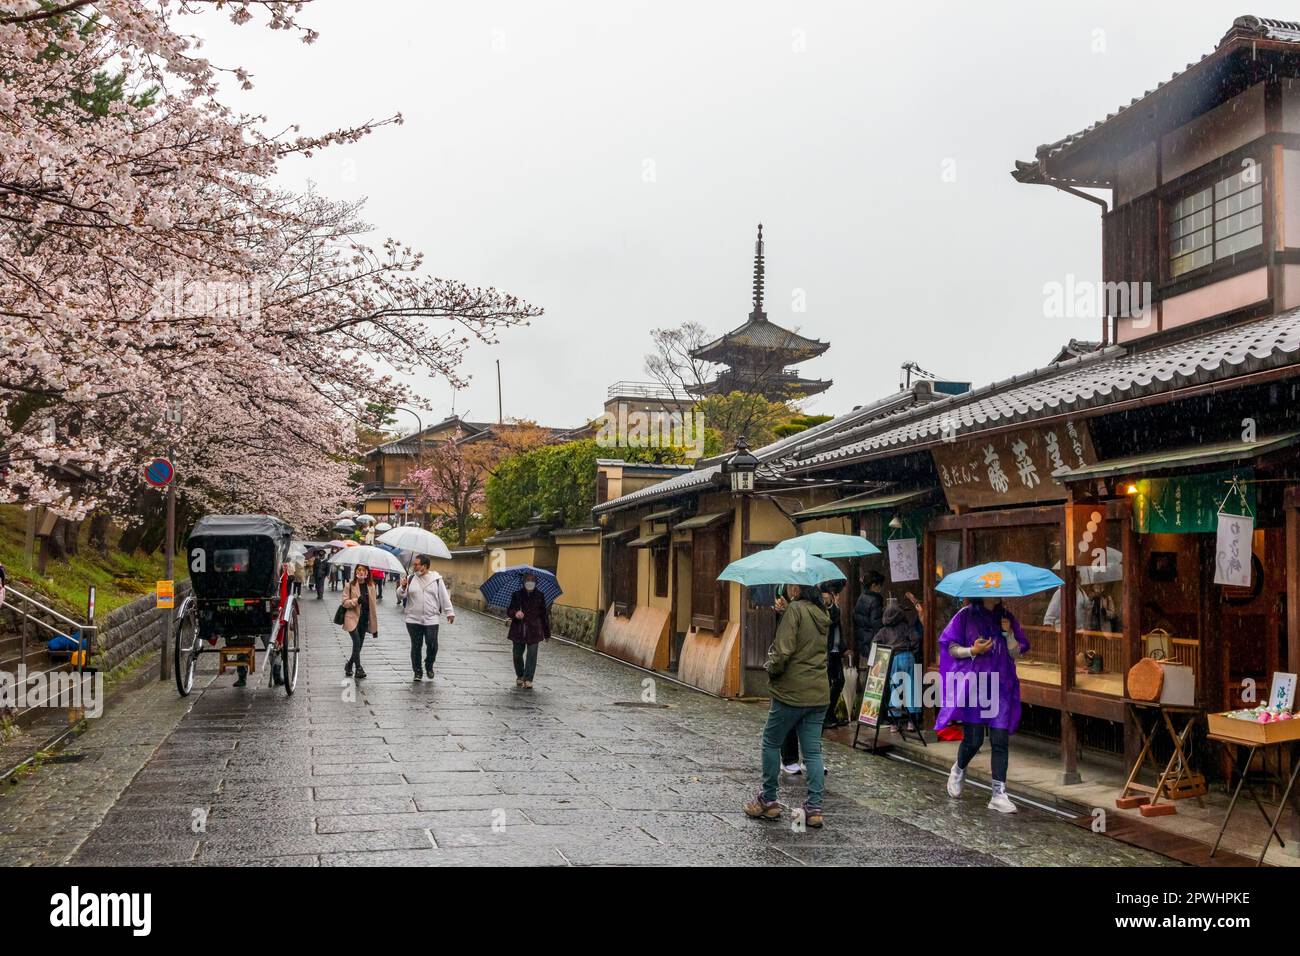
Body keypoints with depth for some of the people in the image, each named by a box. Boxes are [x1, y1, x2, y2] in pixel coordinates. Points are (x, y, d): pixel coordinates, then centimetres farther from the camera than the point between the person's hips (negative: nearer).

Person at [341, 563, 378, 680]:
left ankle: (349, 666, 29)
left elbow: (373, 606, 11)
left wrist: (375, 626, 10)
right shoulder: (349, 585, -1)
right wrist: (356, 600, -24)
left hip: (364, 620, 4)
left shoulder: (370, 586, 9)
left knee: (358, 646, 8)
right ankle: (358, 668, -11)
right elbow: (345, 602, -5)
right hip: (353, 618, -4)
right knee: (357, 642, -19)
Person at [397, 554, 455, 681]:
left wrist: (449, 612, 2)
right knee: (416, 646, 4)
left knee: (432, 645, -5)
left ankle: (429, 666, 21)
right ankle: (417, 672, 16)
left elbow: (444, 597, 5)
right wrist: (402, 587, -15)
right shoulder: (410, 579, 5)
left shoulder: (436, 579, 2)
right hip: (413, 619, 1)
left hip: (431, 619, -1)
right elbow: (400, 596, 5)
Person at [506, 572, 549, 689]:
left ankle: (528, 679, -5)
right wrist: (515, 613, -24)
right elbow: (509, 611, 1)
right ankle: (519, 676, 31)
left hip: (534, 630, -1)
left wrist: (547, 633, 10)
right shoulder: (517, 595, 2)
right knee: (518, 654, 9)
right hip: (518, 630, 1)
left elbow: (544, 615, 8)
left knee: (532, 654, -8)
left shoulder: (539, 596, 4)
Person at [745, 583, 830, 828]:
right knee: (812, 751, 9)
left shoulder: (794, 610, -14)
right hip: (819, 694, 7)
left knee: (771, 743, 10)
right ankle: (814, 808, 6)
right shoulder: (821, 615, 10)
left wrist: (772, 670, -1)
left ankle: (768, 801, 16)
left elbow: (783, 651, -21)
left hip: (792, 692, -7)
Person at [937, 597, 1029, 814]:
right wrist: (972, 651, -16)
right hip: (973, 684, -3)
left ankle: (999, 794, 0)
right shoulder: (966, 616, 0)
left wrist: (1009, 633, -8)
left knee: (1001, 740, -4)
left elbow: (1016, 653, 9)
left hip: (1000, 686, 3)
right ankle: (958, 770, 32)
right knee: (973, 739, 0)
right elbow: (951, 647, 0)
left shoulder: (1007, 618, 10)